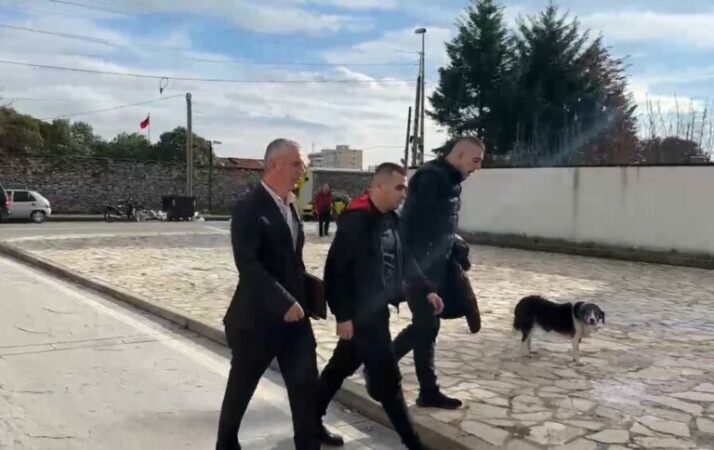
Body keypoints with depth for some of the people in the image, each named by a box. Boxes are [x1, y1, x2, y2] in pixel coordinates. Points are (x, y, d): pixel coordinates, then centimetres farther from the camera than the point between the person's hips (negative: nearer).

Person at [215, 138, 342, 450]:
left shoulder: (290, 205, 10)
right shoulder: (249, 207, -15)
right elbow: (247, 264, -25)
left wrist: (304, 297, 9)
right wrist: (284, 302, -26)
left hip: (293, 313, 7)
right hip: (257, 316, -6)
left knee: (306, 381, 8)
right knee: (241, 386, 11)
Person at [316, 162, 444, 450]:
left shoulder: (391, 220, 8)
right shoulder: (355, 221, -18)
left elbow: (403, 261, 16)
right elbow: (336, 269, -19)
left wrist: (425, 291, 9)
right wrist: (343, 315, -19)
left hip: (377, 309, 9)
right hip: (360, 312, -9)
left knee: (341, 366, 18)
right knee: (386, 377, 0)